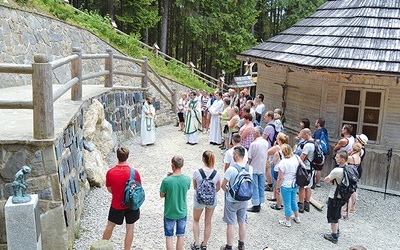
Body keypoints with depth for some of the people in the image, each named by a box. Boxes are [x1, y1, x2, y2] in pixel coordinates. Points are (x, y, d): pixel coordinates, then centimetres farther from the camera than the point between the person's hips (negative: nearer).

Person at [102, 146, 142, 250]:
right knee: (130, 228, 15)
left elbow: (109, 189, -2)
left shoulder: (110, 172, -17)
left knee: (110, 226, 22)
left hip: (116, 205, 2)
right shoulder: (134, 172, -21)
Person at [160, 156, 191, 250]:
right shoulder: (187, 179, -14)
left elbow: (161, 195, -8)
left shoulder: (166, 180, -23)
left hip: (169, 213, -2)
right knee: (180, 236, 18)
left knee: (169, 237, 14)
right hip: (182, 213, 2)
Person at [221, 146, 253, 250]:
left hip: (232, 201, -5)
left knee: (230, 224, 8)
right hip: (244, 199, 5)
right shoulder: (250, 168, -8)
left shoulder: (231, 169, -24)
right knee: (242, 222, 18)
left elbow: (223, 185, -17)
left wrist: (227, 191, 2)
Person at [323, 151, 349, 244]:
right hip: (342, 196, 8)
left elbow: (326, 180, -16)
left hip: (334, 197, -8)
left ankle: (334, 236, 18)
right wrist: (335, 181, -3)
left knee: (333, 217, 8)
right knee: (337, 215, 26)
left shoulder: (336, 170, -29)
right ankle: (336, 229, 43)